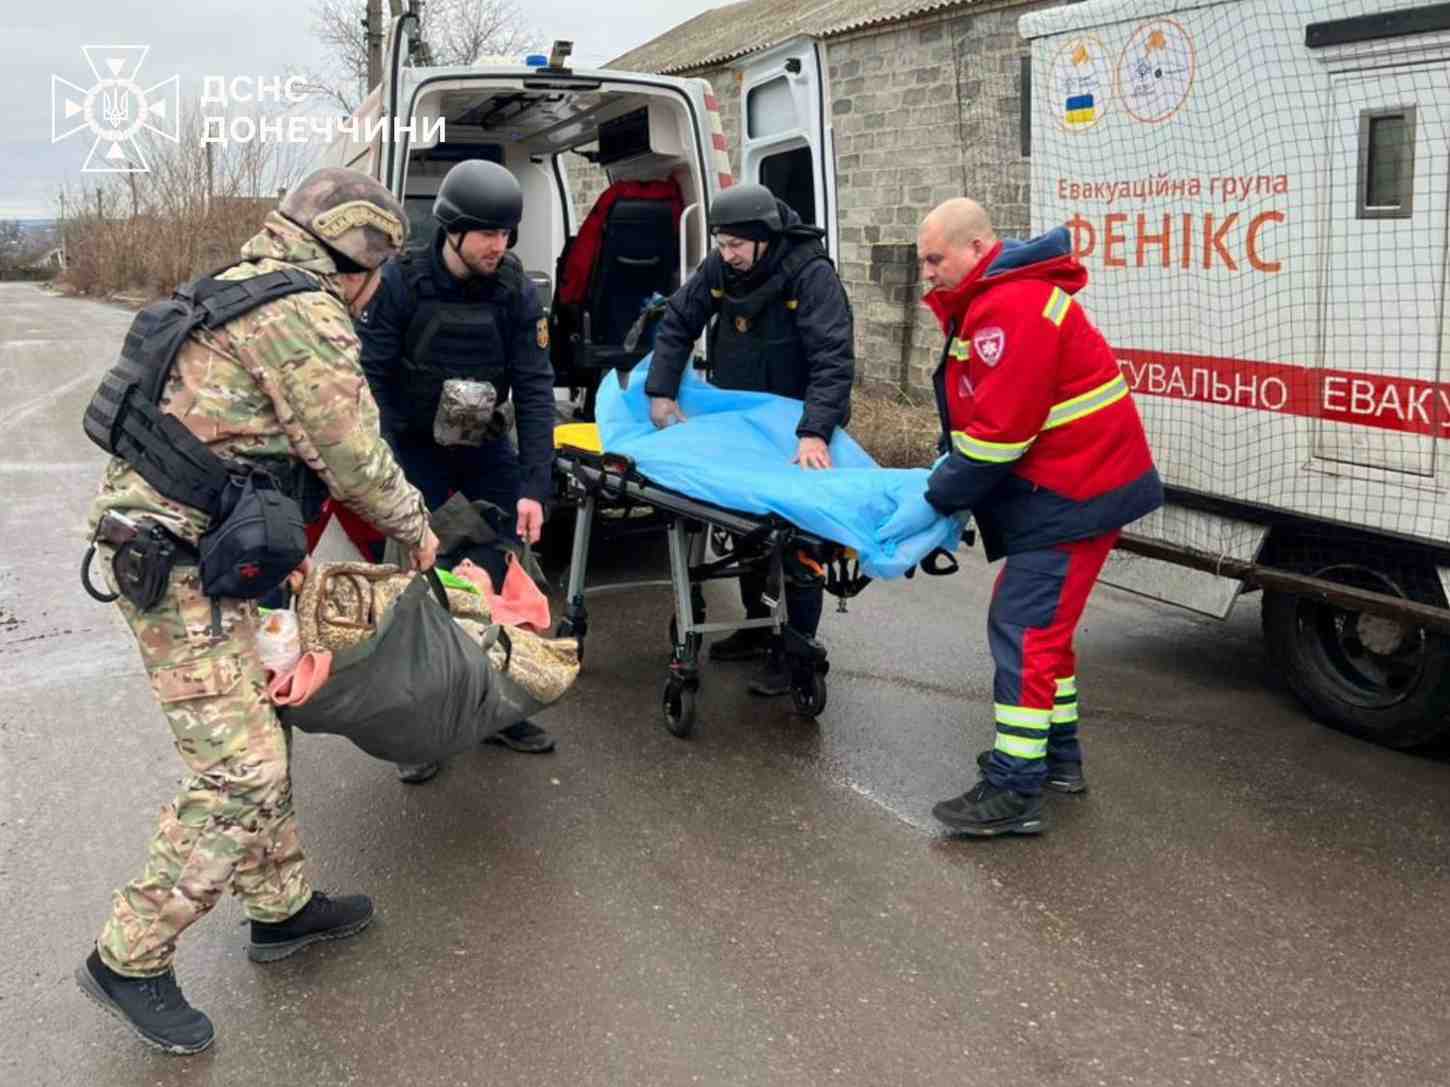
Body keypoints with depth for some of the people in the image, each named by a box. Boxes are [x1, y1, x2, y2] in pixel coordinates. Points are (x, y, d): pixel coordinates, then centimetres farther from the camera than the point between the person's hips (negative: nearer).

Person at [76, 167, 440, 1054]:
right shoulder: (305, 316, -15)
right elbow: (355, 459, -12)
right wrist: (417, 527, 6)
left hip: (190, 548, 11)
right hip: (179, 561, -11)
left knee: (257, 732, 17)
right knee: (240, 769, -6)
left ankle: (283, 907, 30)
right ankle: (130, 960, 7)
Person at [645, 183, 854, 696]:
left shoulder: (811, 274, -24)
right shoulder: (720, 267, -7)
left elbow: (834, 360, -31)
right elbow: (677, 323, 0)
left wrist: (814, 433, -42)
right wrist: (661, 393, -11)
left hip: (797, 429, -6)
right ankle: (757, 625, 33)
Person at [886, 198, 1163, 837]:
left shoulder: (1014, 310, -22)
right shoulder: (989, 302, 13)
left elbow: (998, 434, -25)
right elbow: (978, 415, 18)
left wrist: (935, 502, -17)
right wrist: (948, 467, 4)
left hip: (1075, 492, -11)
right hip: (1061, 484, 11)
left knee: (1024, 628, -10)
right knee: (1041, 619, 19)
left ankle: (1014, 791, -6)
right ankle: (1059, 757, 32)